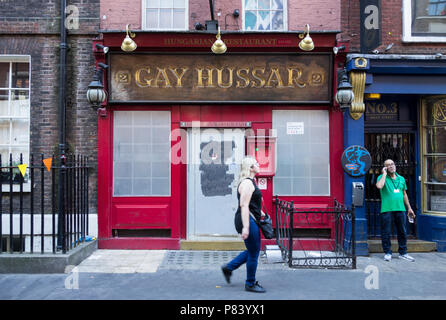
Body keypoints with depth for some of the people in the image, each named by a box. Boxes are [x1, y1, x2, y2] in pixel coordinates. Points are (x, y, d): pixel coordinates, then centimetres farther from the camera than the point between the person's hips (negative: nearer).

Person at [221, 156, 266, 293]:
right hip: (247, 220, -11)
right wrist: (245, 227, -27)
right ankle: (250, 284, 15)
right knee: (254, 252, 0)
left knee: (253, 250, 18)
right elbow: (244, 206, -24)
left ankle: (228, 267, 26)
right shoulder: (247, 183, -17)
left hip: (250, 220, 11)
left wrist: (262, 213, 25)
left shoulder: (250, 182, 17)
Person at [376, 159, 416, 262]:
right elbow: (379, 186, -22)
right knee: (386, 232, 1)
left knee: (402, 232, 9)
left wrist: (409, 208, 20)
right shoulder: (382, 177, 1)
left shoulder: (401, 179, 16)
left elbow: (404, 194, 22)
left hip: (400, 209, 4)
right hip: (387, 209, -4)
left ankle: (403, 252, 20)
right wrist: (384, 173, -12)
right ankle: (387, 253, 12)